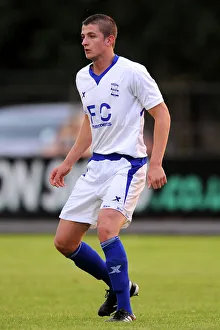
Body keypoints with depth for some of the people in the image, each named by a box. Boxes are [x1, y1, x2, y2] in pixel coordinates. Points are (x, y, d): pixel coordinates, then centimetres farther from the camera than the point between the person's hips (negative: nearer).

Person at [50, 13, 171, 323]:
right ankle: (120, 285, 22)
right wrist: (68, 163, 21)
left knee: (106, 228, -28)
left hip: (127, 164, -8)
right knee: (64, 240, 2)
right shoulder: (83, 77, 10)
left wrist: (156, 164, -15)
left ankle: (124, 307, -15)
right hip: (97, 166, 8)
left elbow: (162, 114, -8)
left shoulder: (132, 72, -11)